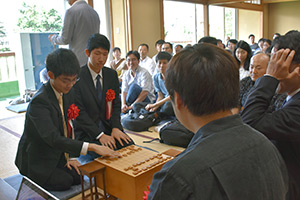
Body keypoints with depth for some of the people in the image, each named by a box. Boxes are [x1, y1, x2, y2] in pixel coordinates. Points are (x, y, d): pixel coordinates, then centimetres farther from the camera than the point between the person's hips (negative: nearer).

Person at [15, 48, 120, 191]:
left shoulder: (68, 93, -3)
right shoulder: (39, 102, -28)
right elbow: (53, 138, -37)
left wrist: (71, 157, -4)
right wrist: (92, 147, -41)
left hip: (56, 154, 7)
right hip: (36, 162, -6)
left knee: (77, 176, -11)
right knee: (64, 181, -20)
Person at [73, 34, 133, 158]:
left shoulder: (112, 75, 8)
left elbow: (116, 104, 8)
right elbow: (79, 112, -12)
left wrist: (115, 128, -10)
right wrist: (100, 135, -20)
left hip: (109, 127, 5)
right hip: (87, 131, -4)